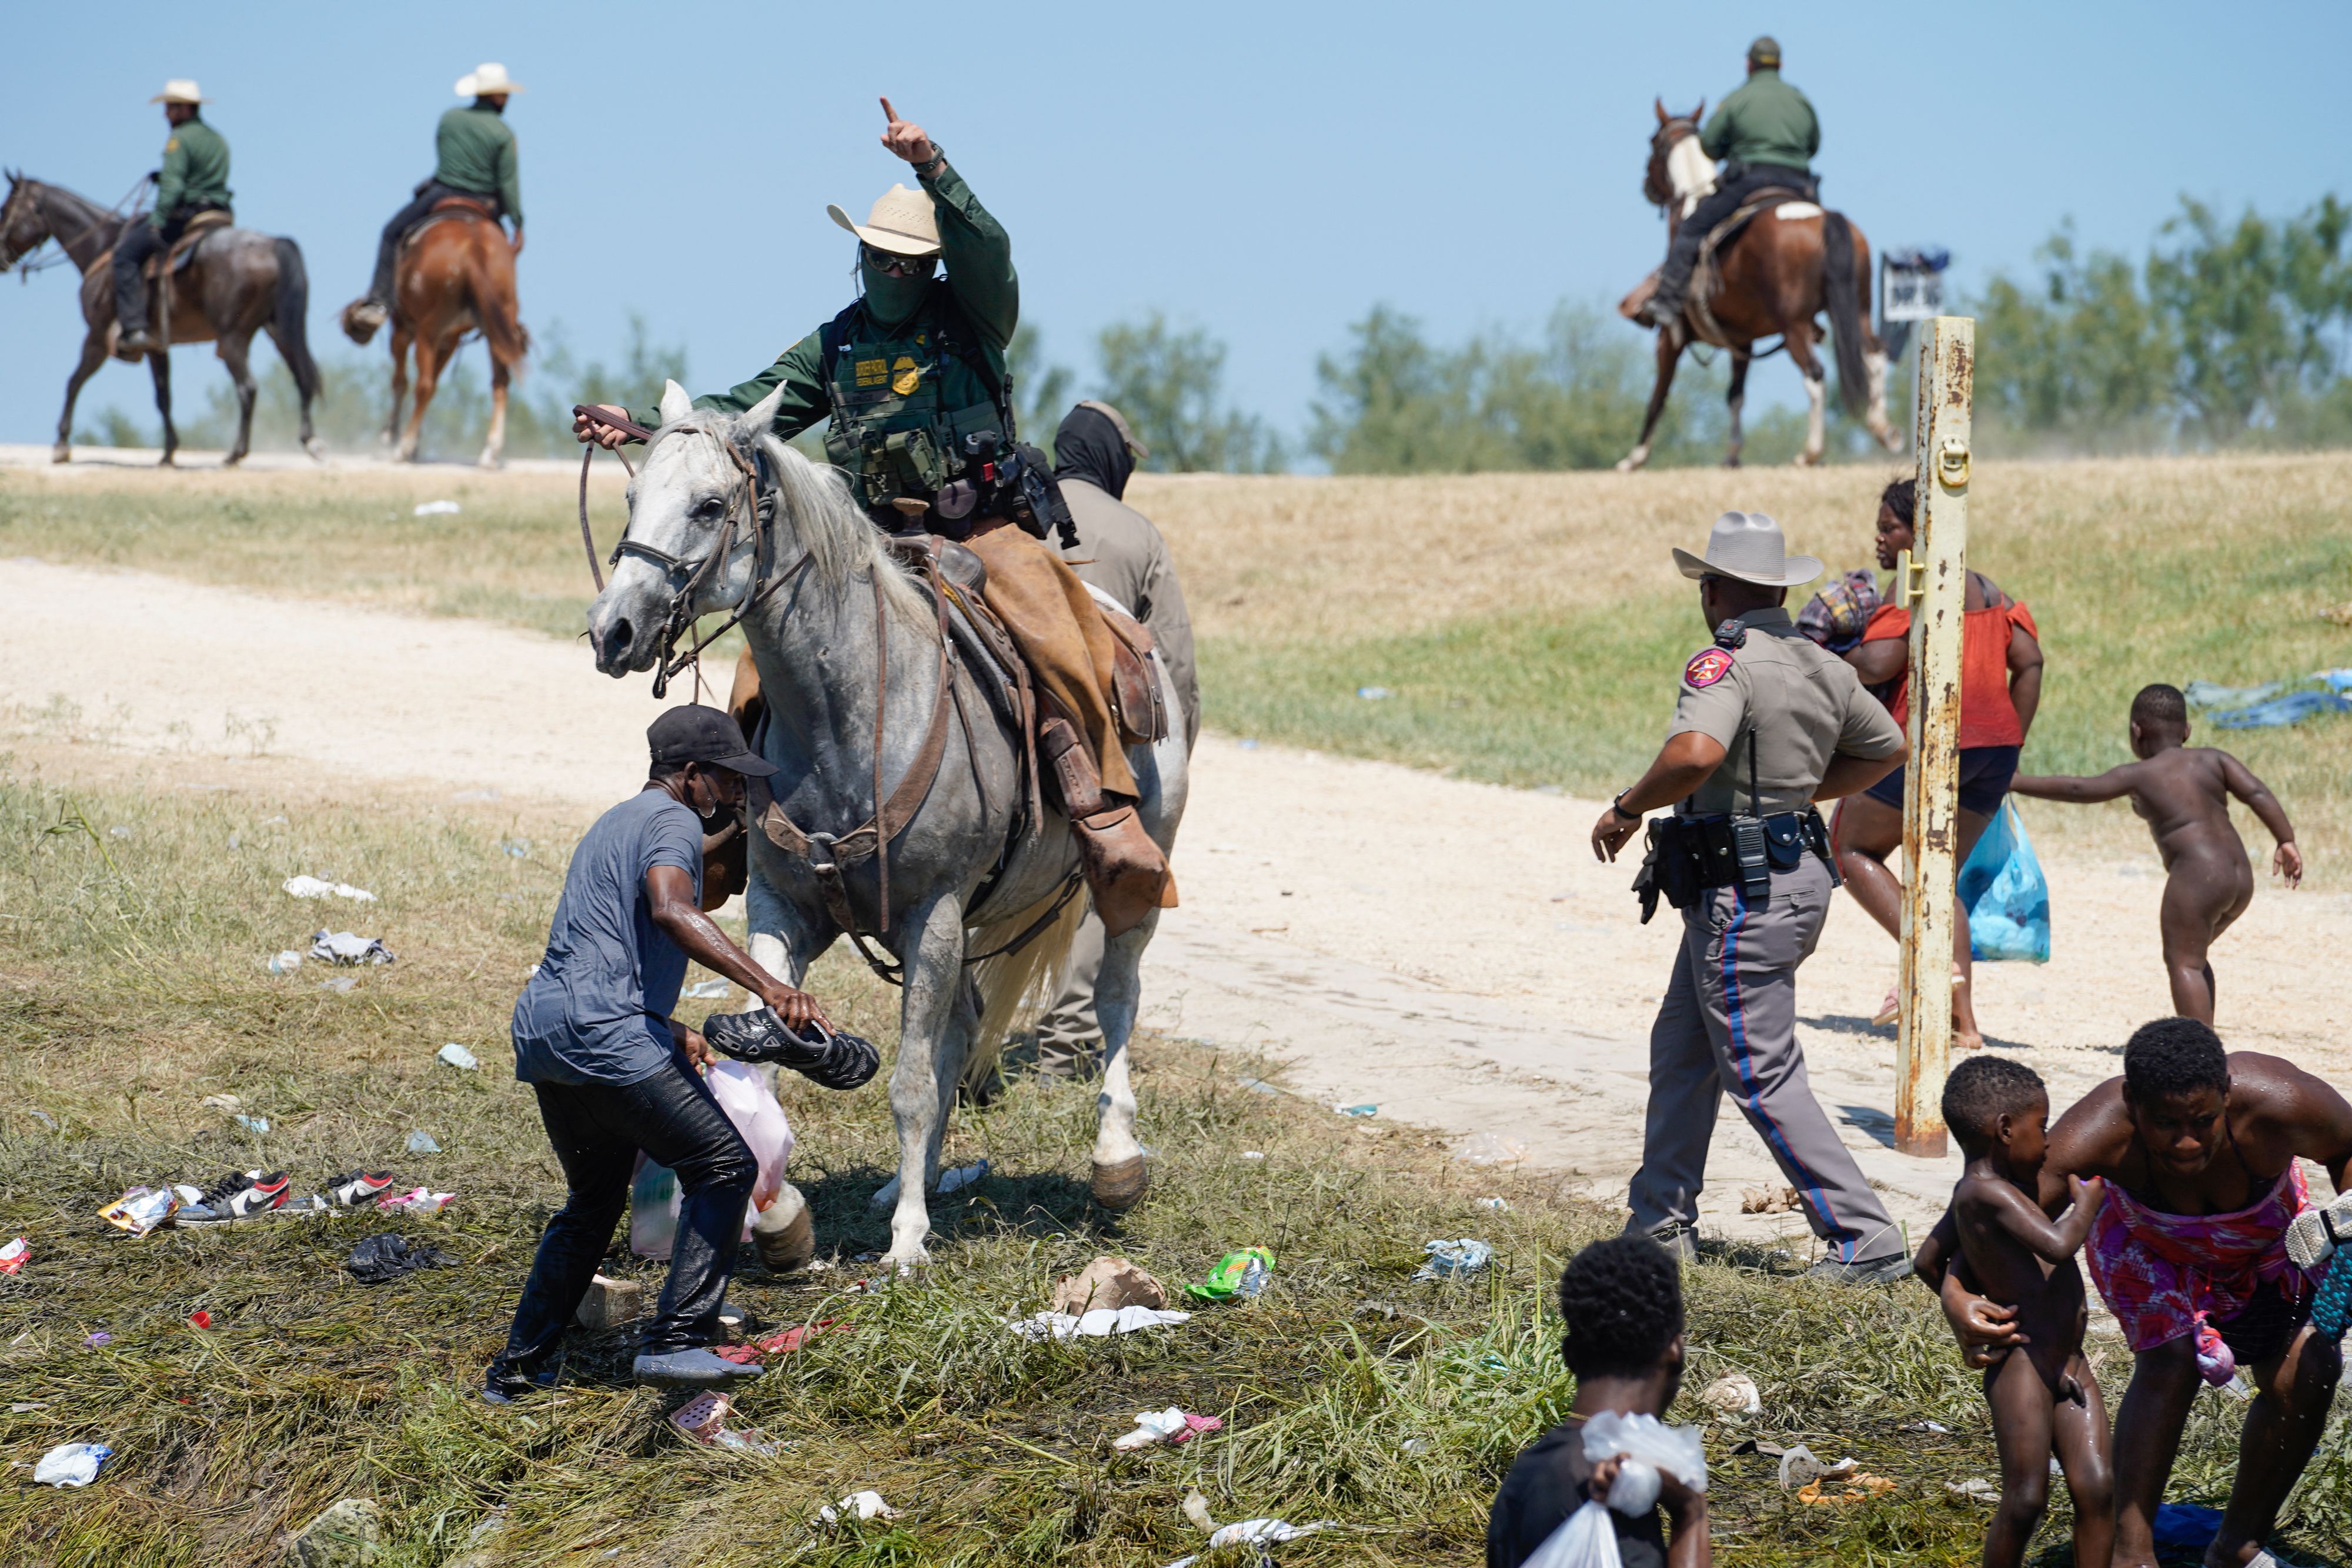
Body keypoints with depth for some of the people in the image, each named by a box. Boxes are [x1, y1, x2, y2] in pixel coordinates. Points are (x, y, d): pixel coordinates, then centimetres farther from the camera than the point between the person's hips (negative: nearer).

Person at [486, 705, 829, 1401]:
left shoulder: (614, 824, 27)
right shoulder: (672, 822, -5)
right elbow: (671, 911, -27)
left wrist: (668, 1030, 39)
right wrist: (768, 986, -35)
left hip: (540, 1030, 10)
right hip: (604, 1035, -10)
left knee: (593, 1200, 23)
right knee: (725, 1167, -8)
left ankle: (518, 1368, 24)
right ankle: (675, 1342, -17)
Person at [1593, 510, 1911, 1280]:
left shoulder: (1724, 663, -17)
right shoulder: (1822, 667, 9)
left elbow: (1696, 754, -35)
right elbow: (1886, 748, 23)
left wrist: (1627, 807, -19)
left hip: (1742, 891, -10)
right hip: (1796, 870, 10)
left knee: (1763, 1076, -5)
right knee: (1681, 1046, 20)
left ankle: (1864, 1238, -5)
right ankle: (1660, 1222, 28)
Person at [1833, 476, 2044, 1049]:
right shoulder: (1987, 589, 17)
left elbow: (1879, 663, -19)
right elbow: (2030, 663, 12)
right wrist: (2011, 746, 14)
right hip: (1994, 746, 8)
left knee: (1851, 848, 9)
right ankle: (1965, 1023, 6)